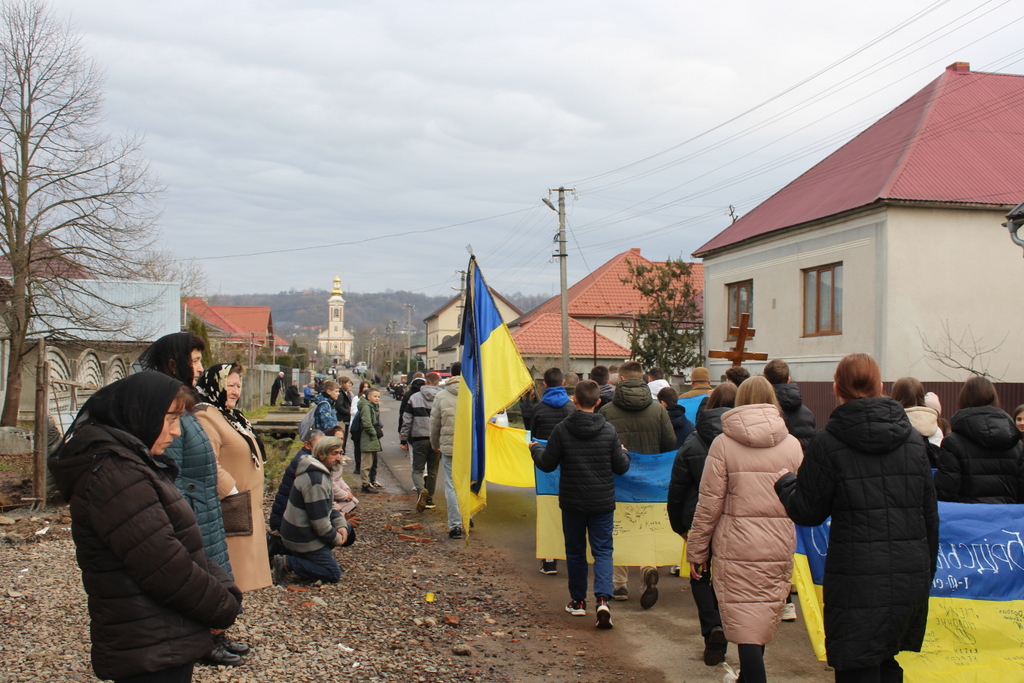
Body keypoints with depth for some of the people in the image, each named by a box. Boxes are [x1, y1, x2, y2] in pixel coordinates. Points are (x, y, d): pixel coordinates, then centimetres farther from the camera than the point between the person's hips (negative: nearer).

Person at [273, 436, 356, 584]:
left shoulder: (321, 472, 7)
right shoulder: (316, 480, -26)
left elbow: (328, 506, 14)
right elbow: (320, 521, -25)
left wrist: (341, 525, -2)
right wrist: (336, 539, -10)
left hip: (302, 529, 10)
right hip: (303, 537, -10)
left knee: (347, 530, 17)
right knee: (333, 575, -6)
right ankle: (287, 563, -8)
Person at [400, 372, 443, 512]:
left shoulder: (414, 397, 1)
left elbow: (407, 420, 2)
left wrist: (404, 438, 9)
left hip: (419, 438, -1)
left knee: (417, 469, 5)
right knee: (432, 470, 12)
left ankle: (421, 489, -23)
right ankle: (429, 500, 17)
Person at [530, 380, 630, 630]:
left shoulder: (562, 429, -10)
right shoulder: (608, 430, -6)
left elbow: (547, 464, -5)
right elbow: (621, 467, -2)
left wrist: (535, 449, 14)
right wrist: (625, 453, 21)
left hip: (572, 502, 0)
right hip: (603, 502, 0)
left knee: (575, 551, 15)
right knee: (603, 550, 6)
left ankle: (578, 601, 23)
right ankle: (603, 598, -12)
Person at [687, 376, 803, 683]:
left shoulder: (723, 443, -6)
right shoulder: (792, 444, 3)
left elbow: (709, 505, -5)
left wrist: (696, 551, 3)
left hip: (737, 548, -3)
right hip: (780, 548, 4)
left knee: (745, 627, 0)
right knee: (765, 621, 19)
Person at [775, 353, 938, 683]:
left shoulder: (828, 442, -8)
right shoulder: (913, 439, 7)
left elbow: (807, 512, -4)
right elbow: (930, 513, 11)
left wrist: (785, 482, 16)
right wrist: (926, 574, 21)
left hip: (857, 579, -5)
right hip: (910, 578, 5)